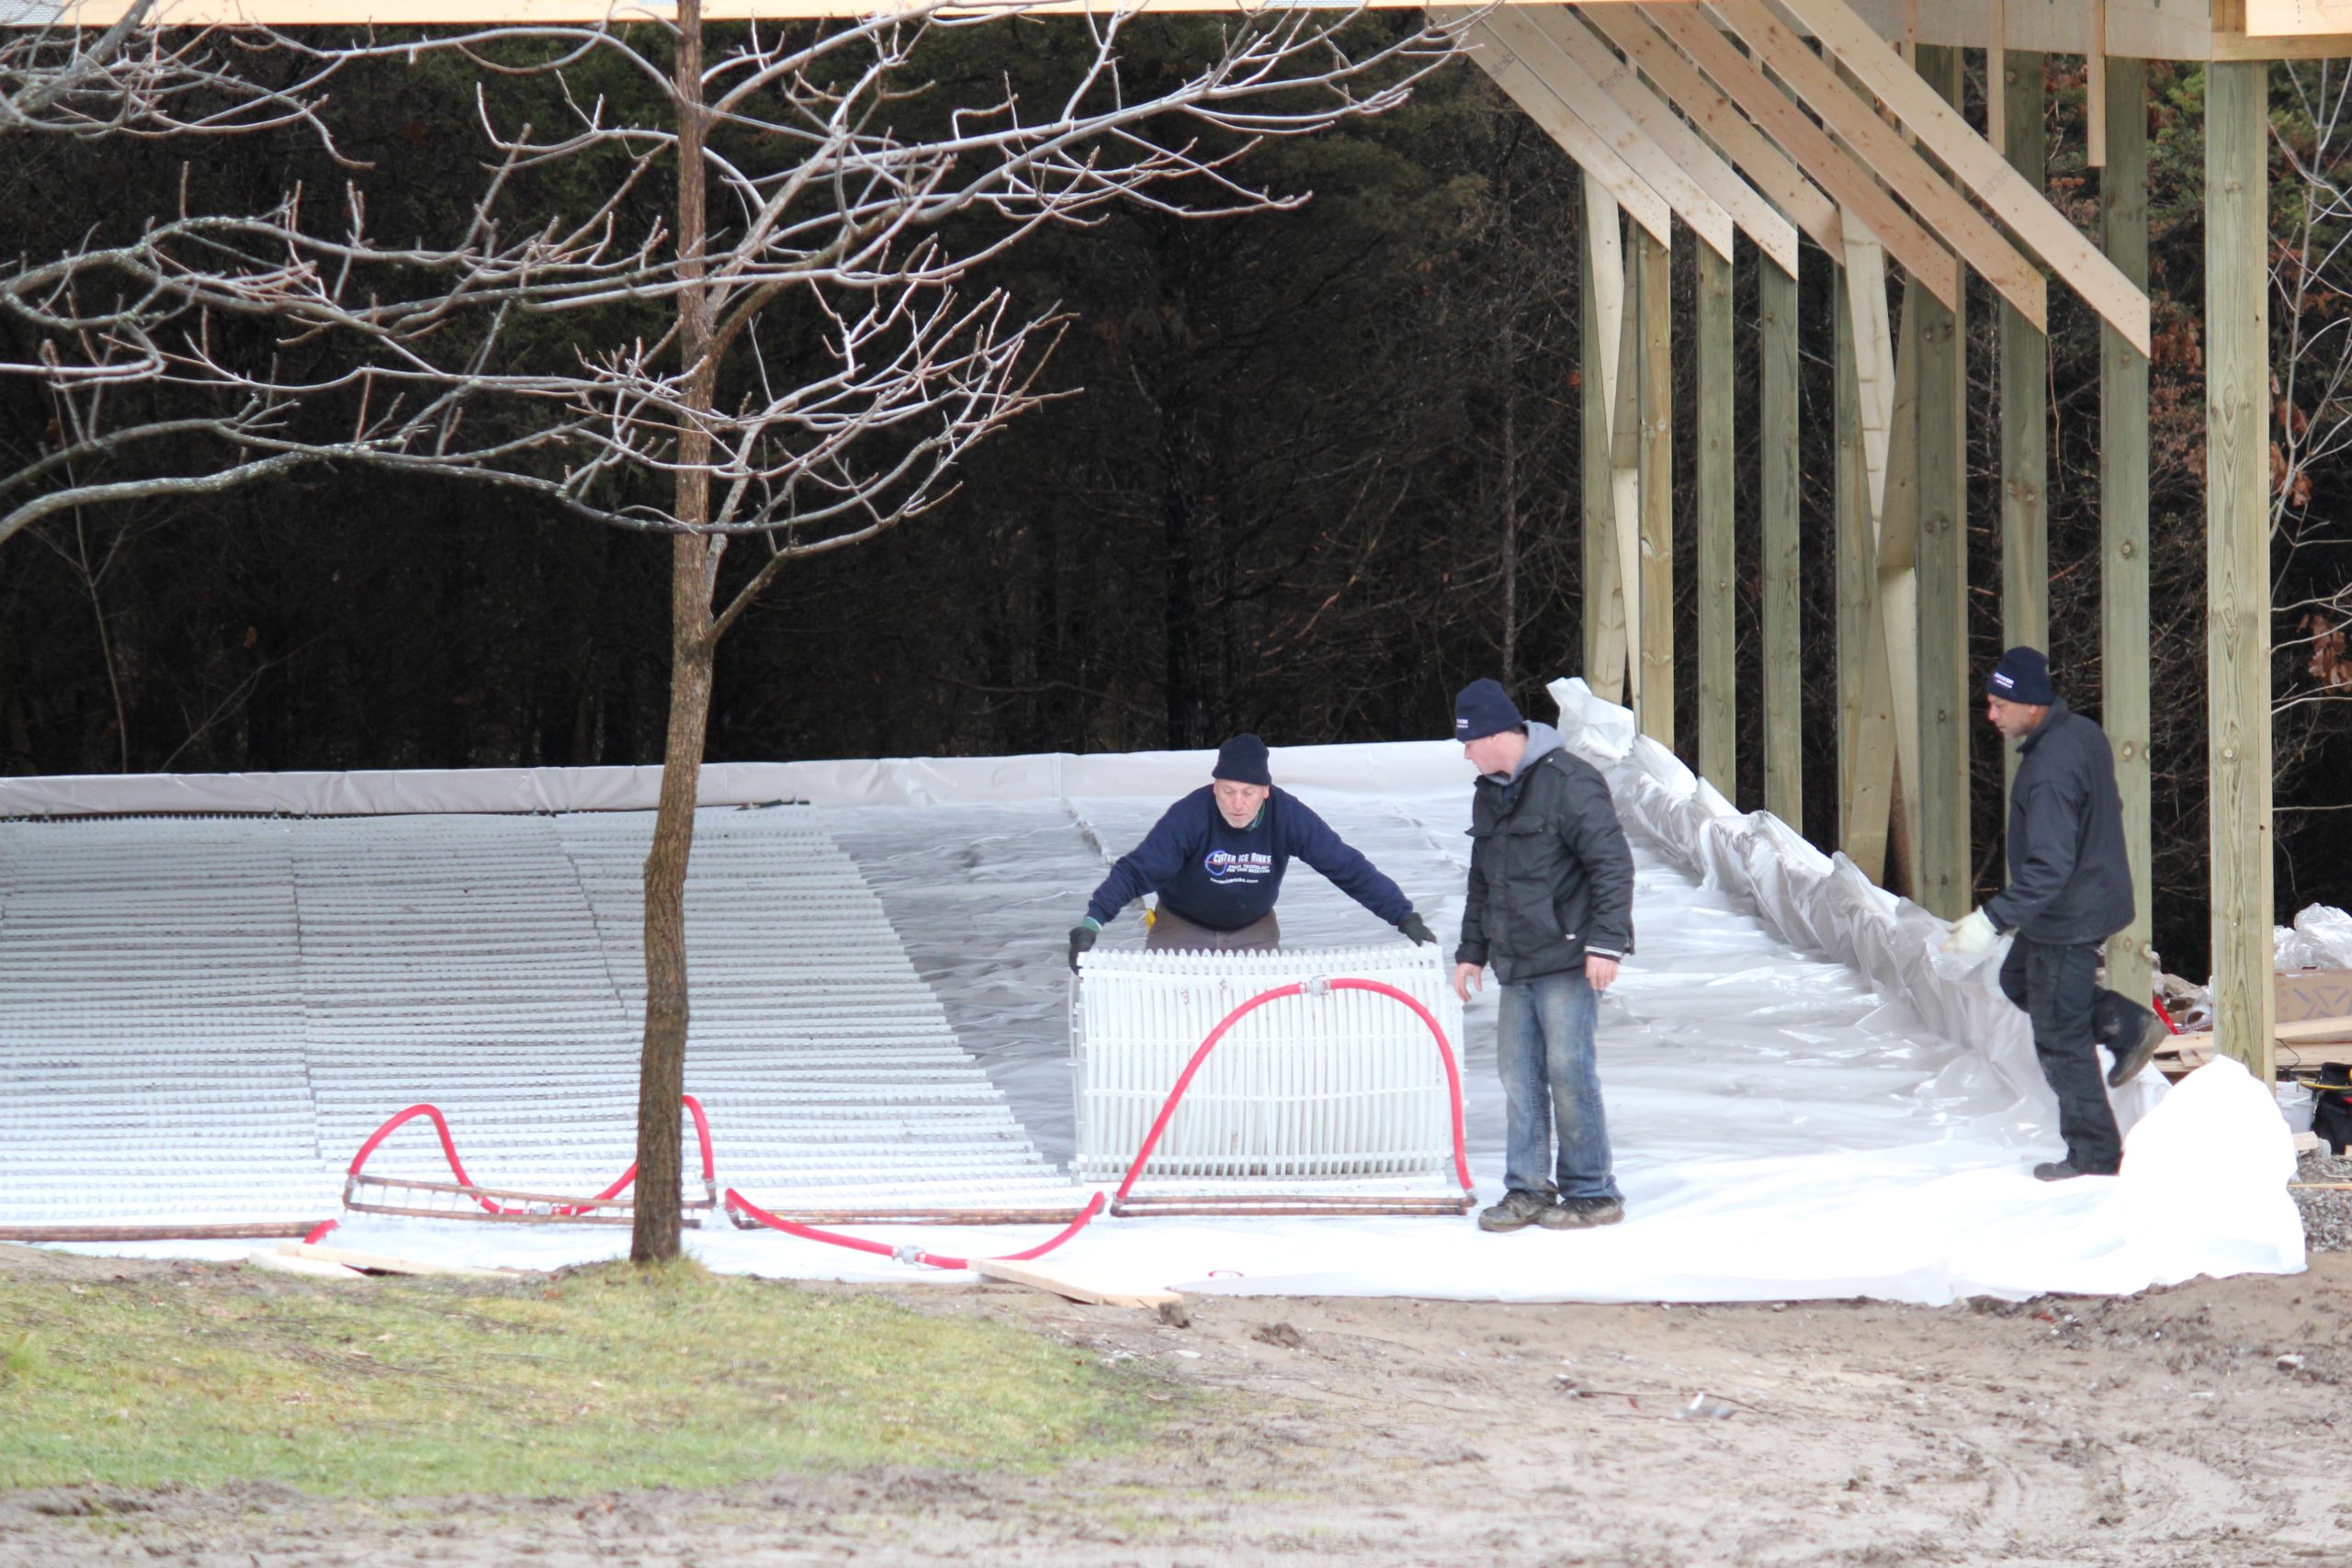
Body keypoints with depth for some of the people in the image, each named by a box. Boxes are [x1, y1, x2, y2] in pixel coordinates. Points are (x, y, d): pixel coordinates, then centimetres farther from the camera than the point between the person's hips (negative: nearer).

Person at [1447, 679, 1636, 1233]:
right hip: (1516, 962, 8)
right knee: (1518, 1073, 6)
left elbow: (1612, 864, -14)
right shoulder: (1489, 793, 17)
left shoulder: (1568, 782, -11)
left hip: (1566, 959, -8)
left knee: (1568, 1069, -8)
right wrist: (1471, 950, 25)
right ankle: (1528, 1189, 12)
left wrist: (1605, 942, -18)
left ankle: (1591, 1193, -1)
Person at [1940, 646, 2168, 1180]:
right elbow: (2107, 808, 16)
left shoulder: (2051, 770, -31)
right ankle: (2128, 1025, 22)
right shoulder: (2082, 733, 0)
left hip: (2068, 918, -10)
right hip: (2097, 892, 10)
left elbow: (2049, 867, -34)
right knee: (2018, 981, 29)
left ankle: (2094, 1155, 12)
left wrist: (1992, 919, -35)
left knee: (2061, 1041, 2)